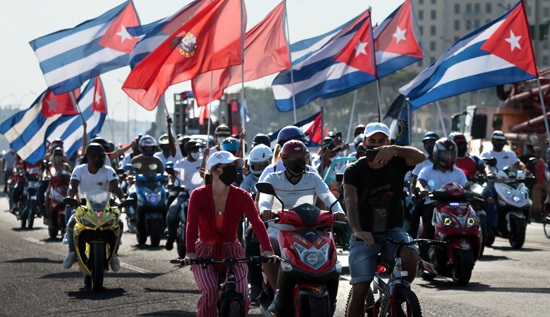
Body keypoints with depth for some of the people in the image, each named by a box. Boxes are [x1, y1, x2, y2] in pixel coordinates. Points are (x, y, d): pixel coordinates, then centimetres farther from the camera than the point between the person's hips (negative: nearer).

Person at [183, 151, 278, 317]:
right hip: (205, 252, -1)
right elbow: (191, 224, -23)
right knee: (210, 291, -29)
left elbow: (257, 222, -19)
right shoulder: (199, 195, -10)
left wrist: (267, 249, -36)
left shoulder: (241, 196, -6)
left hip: (231, 250, 2)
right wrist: (190, 253, -40)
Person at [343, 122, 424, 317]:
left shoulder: (395, 163, 1)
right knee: (359, 290, -11)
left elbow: (420, 157, -20)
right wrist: (357, 230, -38)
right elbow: (350, 201, -20)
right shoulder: (354, 170, -4)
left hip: (392, 230, 1)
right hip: (365, 235, -1)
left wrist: (395, 149, -39)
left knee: (410, 256, -30)